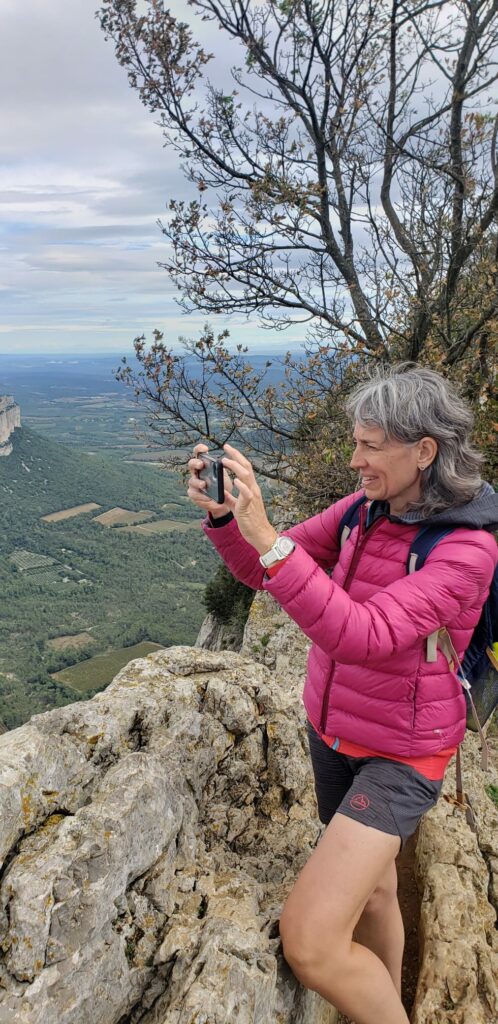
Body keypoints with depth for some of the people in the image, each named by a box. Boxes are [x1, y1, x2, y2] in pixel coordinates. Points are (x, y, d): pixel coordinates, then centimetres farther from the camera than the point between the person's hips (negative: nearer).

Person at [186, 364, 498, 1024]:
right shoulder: (365, 510, -4)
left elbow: (362, 636, -35)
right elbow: (264, 571, -2)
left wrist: (266, 536, -41)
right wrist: (221, 514, -22)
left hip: (401, 753, -6)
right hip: (334, 729, 6)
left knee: (309, 942, -15)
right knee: (370, 889, 27)